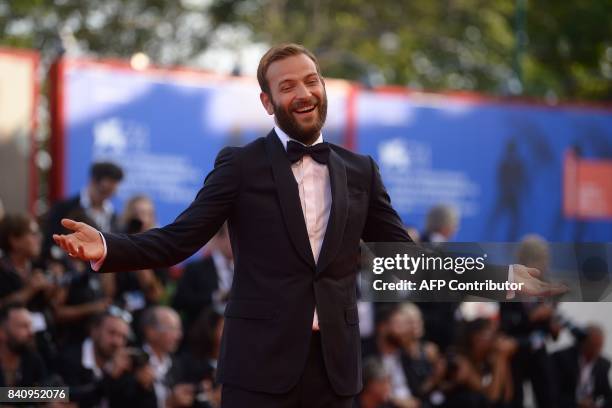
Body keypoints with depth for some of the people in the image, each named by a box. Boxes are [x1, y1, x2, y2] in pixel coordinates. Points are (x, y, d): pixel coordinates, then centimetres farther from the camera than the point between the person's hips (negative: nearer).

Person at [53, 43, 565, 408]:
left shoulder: (359, 170, 12)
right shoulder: (240, 164, 2)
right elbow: (178, 239, -3)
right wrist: (107, 247, -21)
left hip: (335, 365, 3)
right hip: (261, 363, -3)